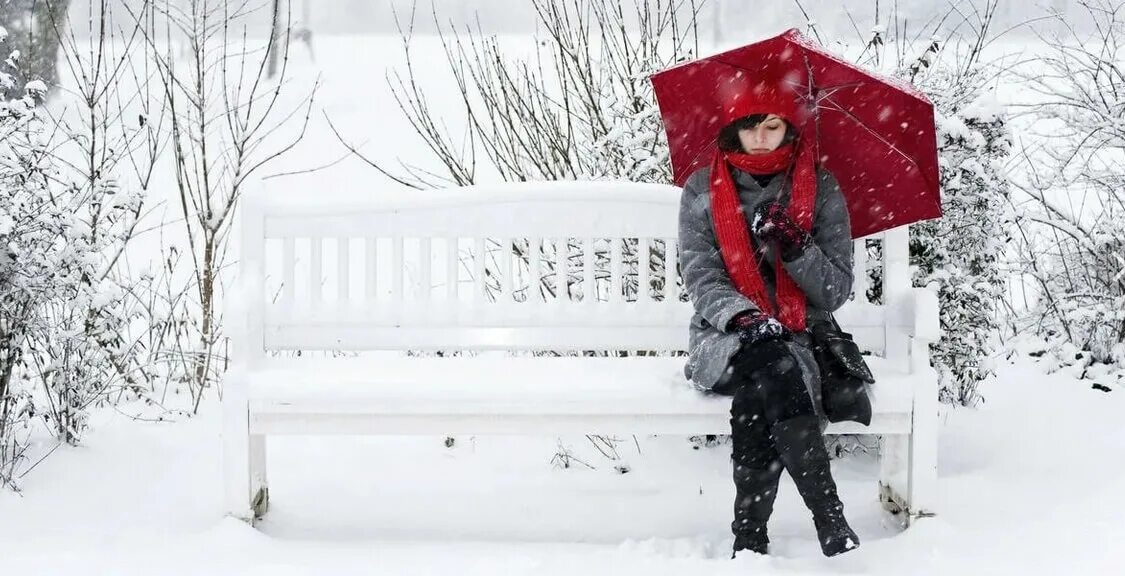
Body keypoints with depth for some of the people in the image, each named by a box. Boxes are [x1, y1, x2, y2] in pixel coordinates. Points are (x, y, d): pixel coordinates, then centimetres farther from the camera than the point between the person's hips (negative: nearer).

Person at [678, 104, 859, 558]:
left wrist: (795, 246, -17)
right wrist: (741, 316, -22)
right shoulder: (702, 190, 7)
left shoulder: (821, 192, 6)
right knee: (769, 360, -36)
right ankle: (830, 520, -41)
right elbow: (700, 275, -2)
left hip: (800, 338, 1)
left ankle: (750, 536, -32)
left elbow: (837, 290, 1)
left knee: (755, 399, -34)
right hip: (725, 338, -1)